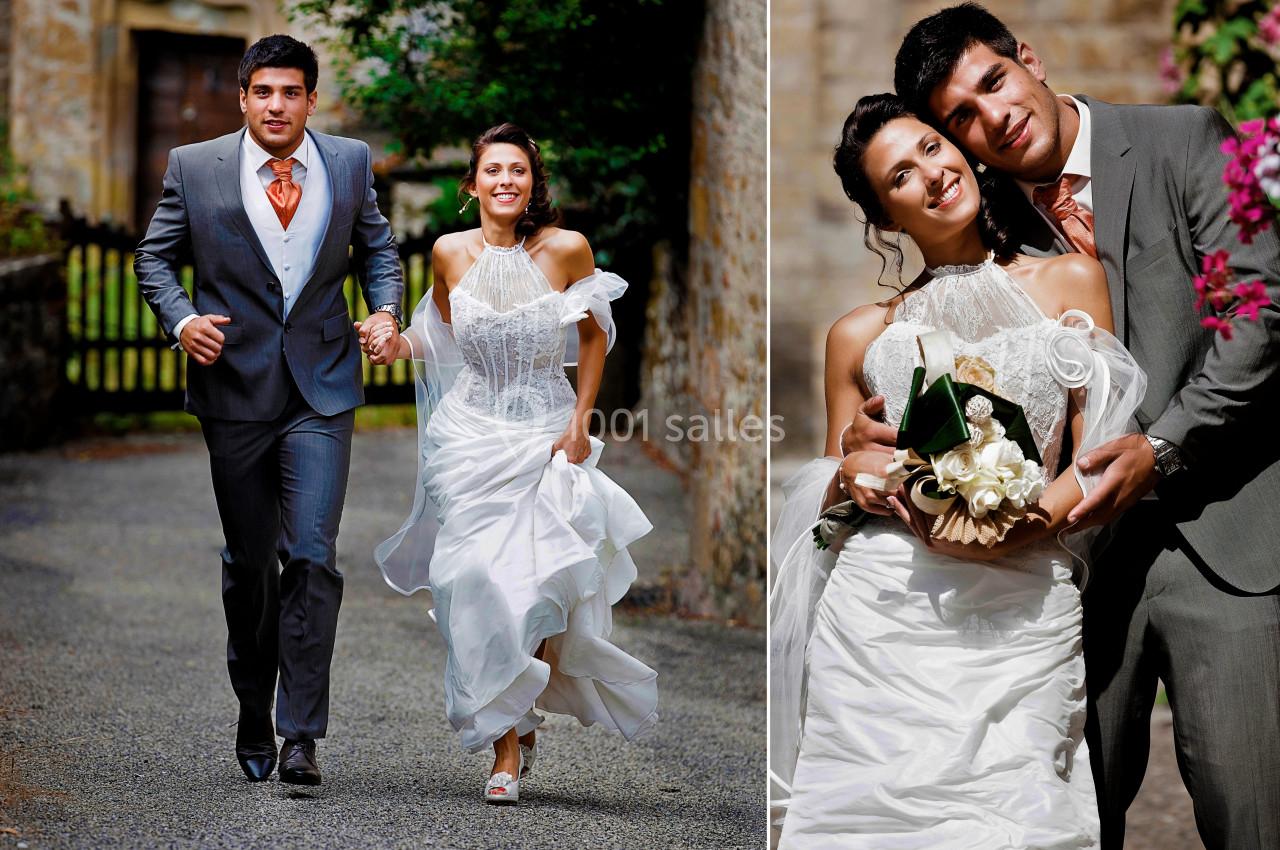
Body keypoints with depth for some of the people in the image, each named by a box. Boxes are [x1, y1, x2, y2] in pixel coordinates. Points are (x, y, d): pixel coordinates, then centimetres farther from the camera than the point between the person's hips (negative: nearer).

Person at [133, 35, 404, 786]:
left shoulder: (350, 162, 3)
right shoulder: (195, 167, -1)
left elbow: (377, 245, 16)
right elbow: (155, 256, 6)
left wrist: (386, 308, -2)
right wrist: (182, 320, -12)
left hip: (322, 391, 0)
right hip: (235, 388, 0)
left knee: (313, 555, -13)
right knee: (249, 562, 11)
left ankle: (301, 734, -9)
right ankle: (254, 717, 30)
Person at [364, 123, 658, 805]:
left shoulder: (567, 249, -6)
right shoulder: (450, 253, -1)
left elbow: (595, 336, 7)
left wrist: (580, 421, 2)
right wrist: (399, 345, -5)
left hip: (547, 433, -1)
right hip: (471, 433, 1)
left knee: (542, 583, -10)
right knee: (481, 583, -7)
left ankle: (526, 716, 18)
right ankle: (506, 746, 5)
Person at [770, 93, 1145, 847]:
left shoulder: (1072, 281, 14)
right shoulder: (861, 335, 17)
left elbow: (1100, 455, 6)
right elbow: (827, 497, 22)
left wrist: (1028, 522, -13)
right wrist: (850, 474, -2)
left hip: (1022, 609, -1)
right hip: (881, 611, 1)